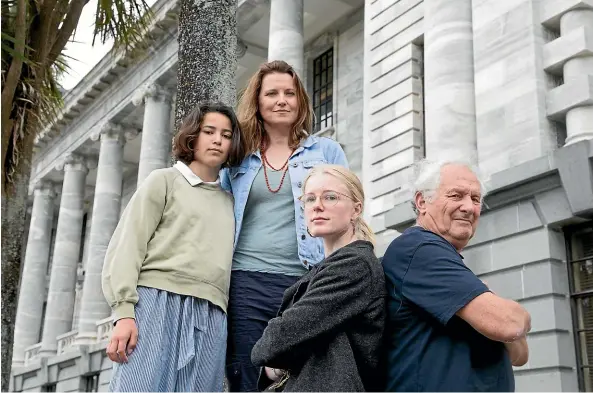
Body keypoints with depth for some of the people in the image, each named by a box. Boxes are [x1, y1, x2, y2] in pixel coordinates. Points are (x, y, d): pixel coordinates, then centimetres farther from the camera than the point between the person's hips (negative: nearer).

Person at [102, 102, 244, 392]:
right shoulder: (164, 180, 11)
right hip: (158, 303, -3)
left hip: (210, 317, 4)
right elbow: (128, 245, 2)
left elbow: (224, 261, 15)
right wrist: (124, 311, -10)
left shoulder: (229, 201, 22)